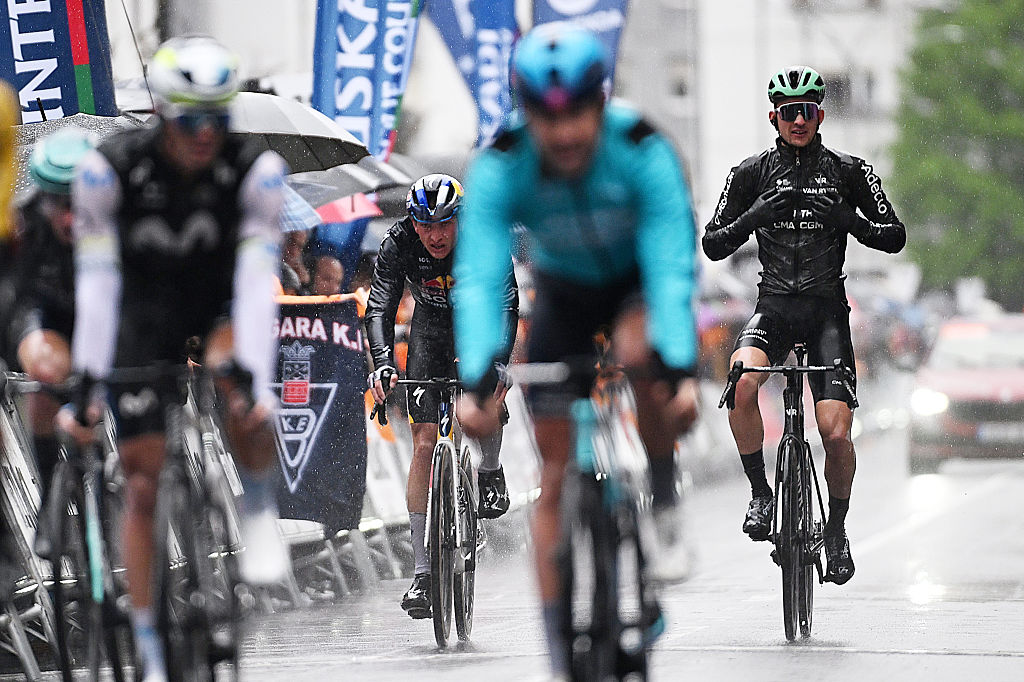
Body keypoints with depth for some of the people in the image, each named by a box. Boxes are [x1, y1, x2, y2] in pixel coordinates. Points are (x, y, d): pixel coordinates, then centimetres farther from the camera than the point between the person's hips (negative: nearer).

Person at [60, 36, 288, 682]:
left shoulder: (257, 169, -24)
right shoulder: (109, 168, -24)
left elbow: (257, 280, -29)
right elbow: (96, 283, -24)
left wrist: (257, 383, -38)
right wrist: (87, 384, -29)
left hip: (221, 306, 0)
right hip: (144, 310, 0)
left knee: (233, 373, -36)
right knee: (142, 484, -4)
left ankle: (259, 506, -6)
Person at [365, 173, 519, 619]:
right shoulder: (398, 245, -25)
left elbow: (506, 303, -39)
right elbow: (380, 307, -32)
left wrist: (497, 361, -55)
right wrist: (382, 361, -51)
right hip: (431, 328, 1)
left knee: (488, 388, -34)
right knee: (424, 442, -10)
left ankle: (490, 473, -1)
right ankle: (423, 572, -8)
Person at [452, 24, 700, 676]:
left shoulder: (643, 151, -32)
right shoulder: (500, 168, -28)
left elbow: (672, 266, -37)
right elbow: (478, 279, -33)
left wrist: (683, 371, -49)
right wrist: (477, 383, -46)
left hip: (642, 278, -2)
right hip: (565, 291, 2)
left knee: (639, 353, -38)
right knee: (557, 475, -3)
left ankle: (666, 501, -12)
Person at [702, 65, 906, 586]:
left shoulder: (849, 171, 2)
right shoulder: (752, 172, 3)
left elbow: (894, 236, -2)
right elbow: (713, 245, 0)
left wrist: (848, 220, -20)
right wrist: (753, 217, -18)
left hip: (826, 308, 0)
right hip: (773, 305, 0)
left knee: (836, 431, -14)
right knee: (741, 383, -33)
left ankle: (837, 530, 11)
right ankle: (761, 496, -17)